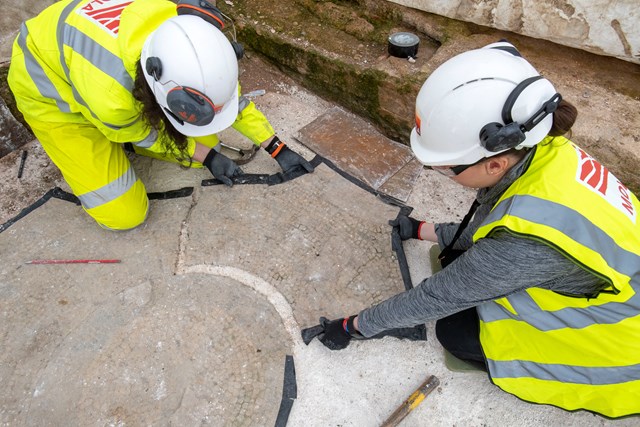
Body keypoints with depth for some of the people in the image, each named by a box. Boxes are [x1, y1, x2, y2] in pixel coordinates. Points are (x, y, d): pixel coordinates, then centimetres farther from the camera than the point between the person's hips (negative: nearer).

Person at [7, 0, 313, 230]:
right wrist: (207, 158, -10)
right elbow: (146, 136, -20)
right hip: (50, 88, -4)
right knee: (125, 215, -8)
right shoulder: (108, 94, -44)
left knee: (204, 139, -4)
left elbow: (229, 90, -11)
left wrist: (277, 148, -7)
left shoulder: (182, 30, -29)